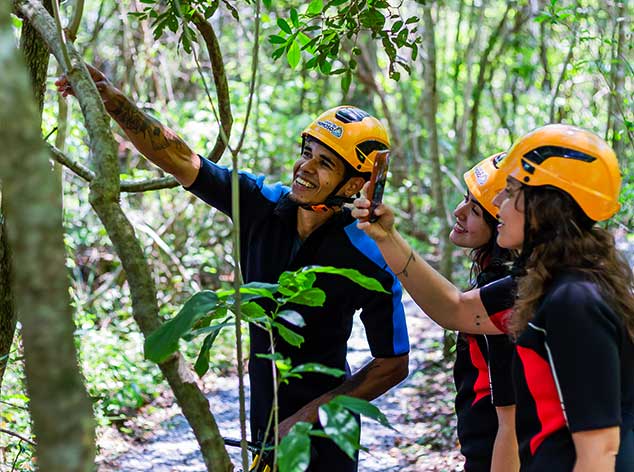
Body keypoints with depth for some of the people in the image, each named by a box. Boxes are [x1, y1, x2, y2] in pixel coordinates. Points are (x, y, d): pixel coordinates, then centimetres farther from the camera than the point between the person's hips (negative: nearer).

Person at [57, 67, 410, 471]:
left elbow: (394, 364, -15)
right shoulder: (262, 204, -10)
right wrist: (112, 100, -29)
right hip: (263, 417, 5)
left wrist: (308, 416, -18)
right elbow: (180, 159, -15)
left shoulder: (369, 262, -22)